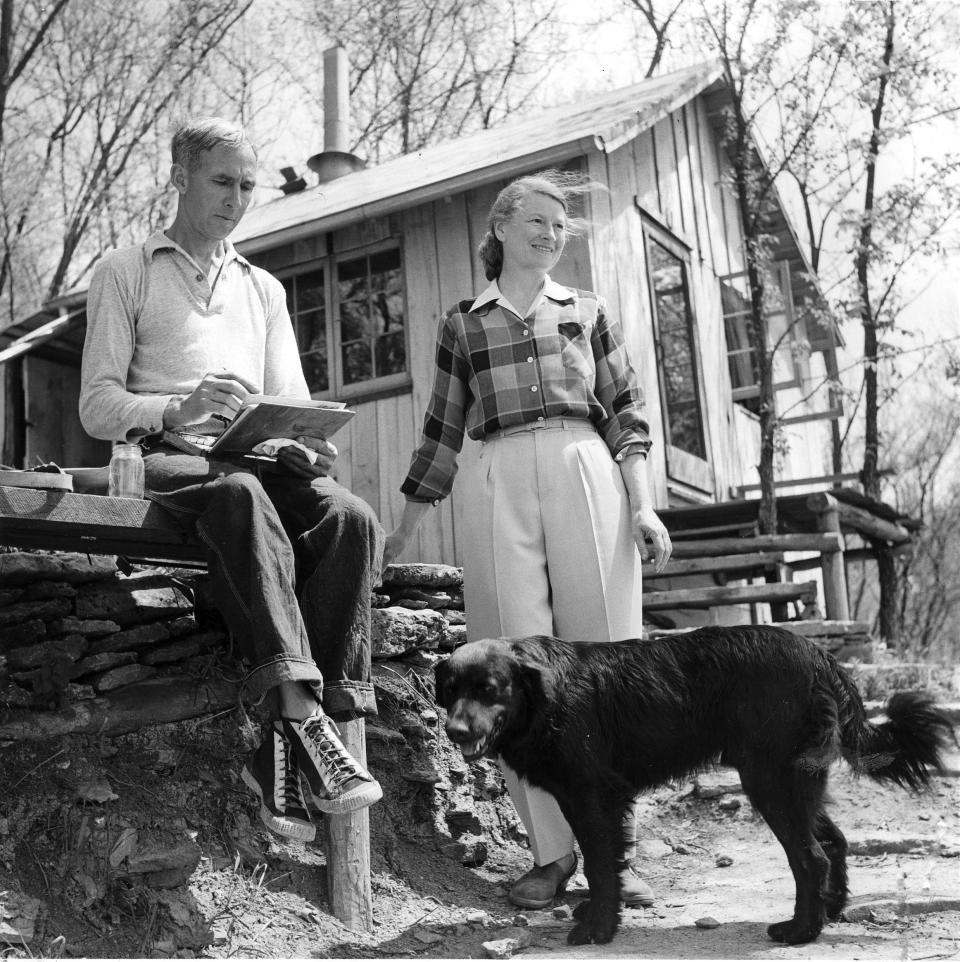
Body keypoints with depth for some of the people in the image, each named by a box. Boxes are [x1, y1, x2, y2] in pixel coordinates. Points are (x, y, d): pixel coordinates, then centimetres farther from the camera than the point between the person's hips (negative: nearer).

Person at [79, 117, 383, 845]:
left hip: (259, 458, 4)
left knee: (349, 517, -29)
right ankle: (306, 719, -46)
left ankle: (285, 746, -33)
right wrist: (176, 410, -19)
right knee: (242, 497, -40)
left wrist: (306, 443, -8)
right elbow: (97, 406, 2)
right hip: (167, 457, -4)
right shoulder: (125, 273, 13)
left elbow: (292, 401, 17)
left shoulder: (264, 287, 25)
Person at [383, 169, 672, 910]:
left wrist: (643, 504, -2)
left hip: (586, 478, 0)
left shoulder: (589, 312, 17)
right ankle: (552, 850, 6)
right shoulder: (463, 323, 16)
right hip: (499, 488, 0)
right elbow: (442, 433, 18)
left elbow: (627, 415, 11)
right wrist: (403, 532, 18)